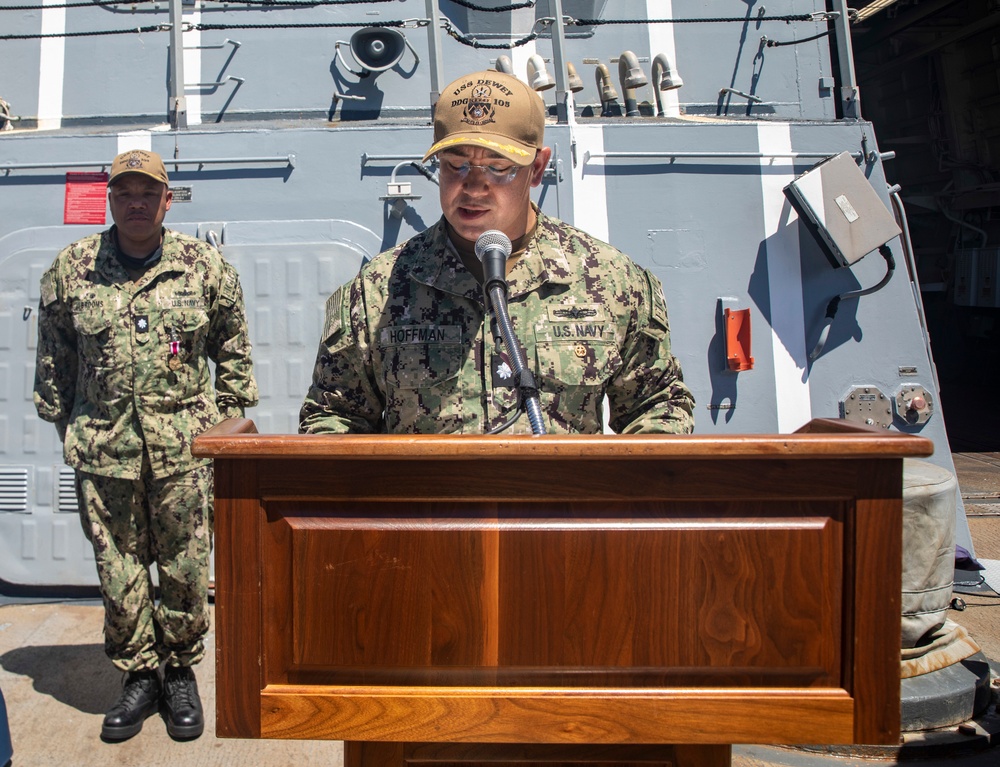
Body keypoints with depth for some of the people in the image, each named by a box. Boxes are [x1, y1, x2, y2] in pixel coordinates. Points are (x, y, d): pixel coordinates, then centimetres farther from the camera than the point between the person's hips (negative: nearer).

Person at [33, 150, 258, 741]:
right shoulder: (71, 269, 4)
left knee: (186, 570, 6)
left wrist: (225, 421, 9)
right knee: (118, 571, 8)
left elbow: (234, 349, 10)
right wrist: (66, 426, 14)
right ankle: (139, 675, 26)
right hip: (103, 449, 1)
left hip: (185, 448, -1)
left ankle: (181, 673, 25)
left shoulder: (206, 265, 2)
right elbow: (53, 358, 14)